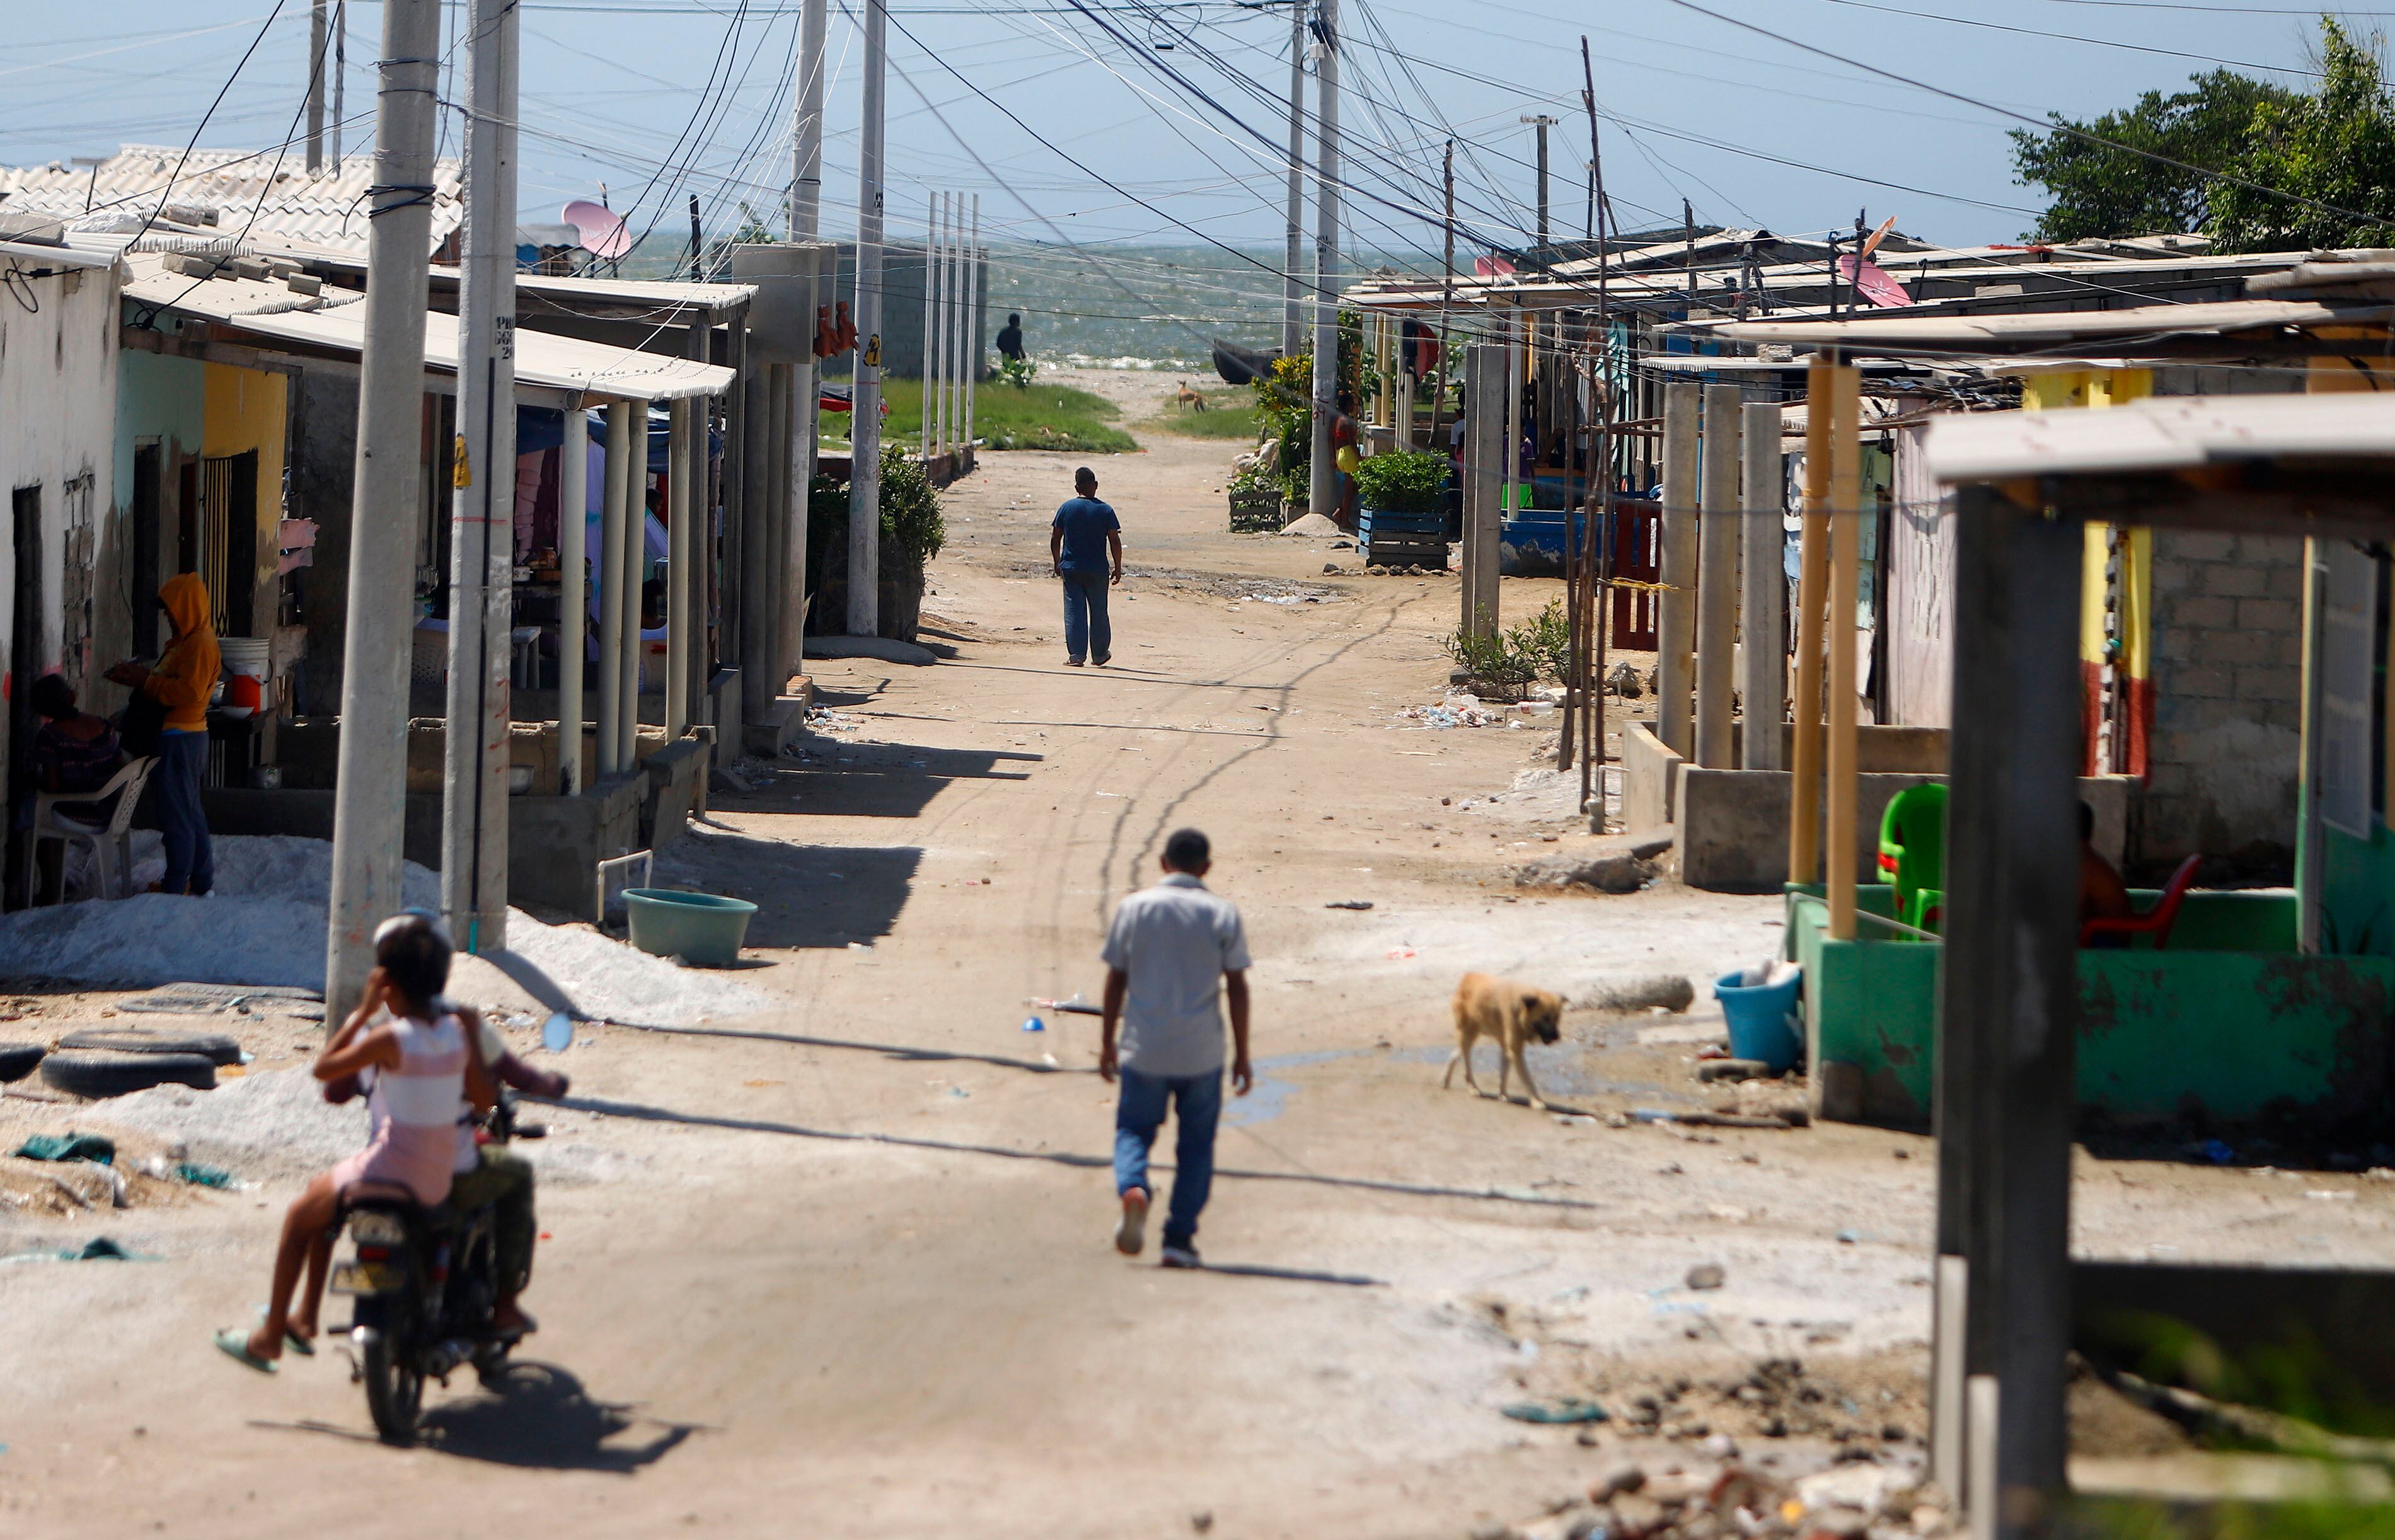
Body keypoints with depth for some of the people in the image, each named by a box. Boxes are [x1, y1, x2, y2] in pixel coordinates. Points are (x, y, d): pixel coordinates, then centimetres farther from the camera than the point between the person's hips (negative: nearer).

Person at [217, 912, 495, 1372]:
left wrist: (364, 1010, -6)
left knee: (300, 1216, 18)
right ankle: (305, 1319, 38)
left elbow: (324, 1068, -10)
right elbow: (484, 1097, 6)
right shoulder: (457, 1032, -1)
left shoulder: (390, 1038, -19)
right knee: (324, 1193, 32)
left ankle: (270, 1336, 21)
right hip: (441, 1179, 7)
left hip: (389, 1170, -7)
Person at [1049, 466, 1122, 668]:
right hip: (1097, 569, 0)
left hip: (1070, 568, 0)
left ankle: (1076, 655, -5)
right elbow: (1115, 541, -6)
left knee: (1074, 611, 2)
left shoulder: (1066, 508, -1)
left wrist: (1057, 563, 15)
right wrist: (1118, 568, 2)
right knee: (1098, 611, 12)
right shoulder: (1105, 510, -4)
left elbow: (1055, 539, 2)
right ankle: (1099, 654, 22)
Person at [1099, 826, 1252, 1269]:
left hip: (1144, 1050, 0)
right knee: (1196, 1145, 12)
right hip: (1202, 1053, 0)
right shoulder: (1222, 915, -2)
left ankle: (1133, 1188, -17)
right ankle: (1179, 1239, 7)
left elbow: (1116, 980, 3)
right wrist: (1242, 1056, 4)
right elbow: (1237, 988, -3)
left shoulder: (1133, 908, 0)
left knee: (1133, 1129, 14)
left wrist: (1107, 1043, 12)